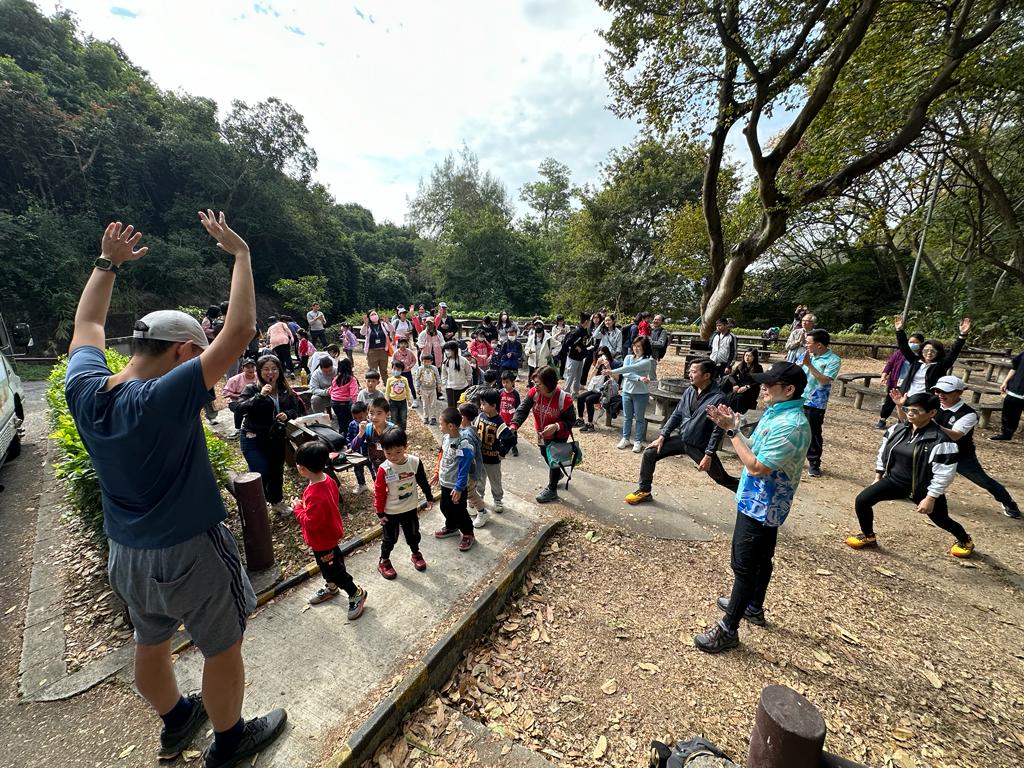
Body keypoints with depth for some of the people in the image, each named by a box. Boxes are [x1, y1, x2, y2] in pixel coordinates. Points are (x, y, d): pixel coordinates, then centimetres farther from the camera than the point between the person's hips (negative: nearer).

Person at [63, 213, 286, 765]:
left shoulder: (84, 391, -10)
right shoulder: (165, 399, -29)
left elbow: (87, 325, 10)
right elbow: (241, 329, -32)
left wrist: (108, 264, 14)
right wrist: (240, 253, -22)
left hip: (125, 554, 8)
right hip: (190, 554, -7)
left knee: (150, 645, 27)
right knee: (223, 649, 16)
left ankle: (175, 723, 54)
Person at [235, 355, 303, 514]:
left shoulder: (285, 390, 3)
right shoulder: (251, 389, -9)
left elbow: (296, 409, 8)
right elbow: (239, 408, -22)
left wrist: (287, 415, -14)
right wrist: (260, 396, -32)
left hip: (277, 438, 5)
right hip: (254, 438, -4)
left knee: (277, 471, 17)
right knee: (261, 473, -12)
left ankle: (276, 501, 38)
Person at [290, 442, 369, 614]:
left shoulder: (316, 495, -39)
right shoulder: (327, 479, -9)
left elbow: (310, 523, -30)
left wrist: (298, 508, -18)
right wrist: (304, 504, 1)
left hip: (322, 540, -9)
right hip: (328, 534, 9)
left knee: (333, 570, 10)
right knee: (327, 566, 30)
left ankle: (357, 594, 27)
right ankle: (331, 588, 53)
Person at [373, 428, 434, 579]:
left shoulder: (415, 462, -18)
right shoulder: (383, 470, -25)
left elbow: (423, 481, -2)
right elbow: (379, 493, -14)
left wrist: (429, 497, 8)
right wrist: (380, 512, -8)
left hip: (411, 508, 3)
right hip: (391, 512, -3)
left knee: (413, 534, 22)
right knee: (390, 538, 16)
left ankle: (416, 554, 48)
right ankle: (383, 562, 39)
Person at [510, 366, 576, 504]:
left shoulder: (564, 399, -31)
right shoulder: (533, 393, -21)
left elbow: (571, 420, -21)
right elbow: (522, 410, -27)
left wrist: (556, 426, -38)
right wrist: (514, 425, -43)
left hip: (558, 435, -6)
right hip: (542, 433, 6)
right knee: (545, 455, 26)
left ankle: (552, 490, 28)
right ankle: (557, 473, 58)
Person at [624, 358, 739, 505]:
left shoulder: (718, 398, -19)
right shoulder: (690, 390, -1)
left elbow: (718, 430, -17)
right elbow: (677, 414, 6)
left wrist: (708, 455, -19)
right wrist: (662, 436, 1)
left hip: (700, 446, -5)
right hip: (680, 437, 5)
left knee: (723, 479, 8)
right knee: (649, 454, -2)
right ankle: (644, 491, 15)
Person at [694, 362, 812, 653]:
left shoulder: (790, 425, -28)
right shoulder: (775, 413, 4)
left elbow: (756, 467, -29)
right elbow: (755, 450, 9)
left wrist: (732, 431, -24)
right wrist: (730, 425, -3)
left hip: (761, 506, -10)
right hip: (762, 502, 10)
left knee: (744, 566, 1)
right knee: (760, 559, 25)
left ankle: (729, 630, 14)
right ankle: (754, 607, 45)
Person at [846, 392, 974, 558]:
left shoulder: (940, 441, -21)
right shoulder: (897, 429, -5)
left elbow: (944, 474, -18)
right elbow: (883, 452, 8)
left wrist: (931, 498, -16)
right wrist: (878, 478, 10)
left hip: (922, 489, -4)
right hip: (894, 480, 4)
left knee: (941, 520, 19)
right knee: (862, 500, -10)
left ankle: (965, 540, 54)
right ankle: (868, 536, 13)